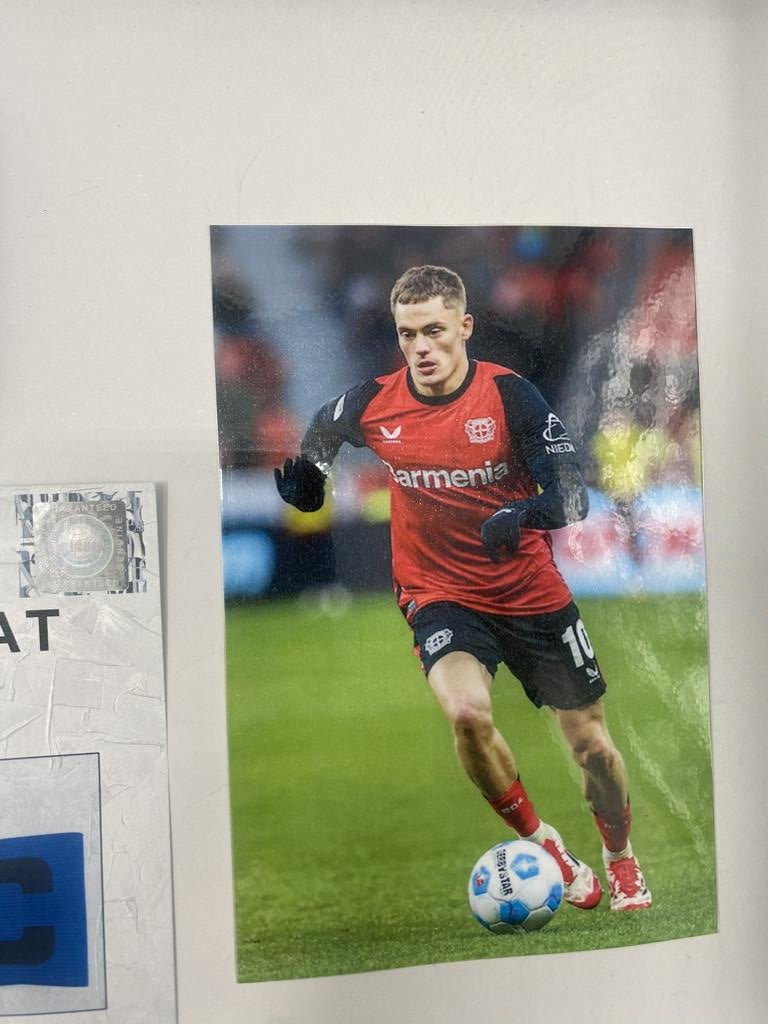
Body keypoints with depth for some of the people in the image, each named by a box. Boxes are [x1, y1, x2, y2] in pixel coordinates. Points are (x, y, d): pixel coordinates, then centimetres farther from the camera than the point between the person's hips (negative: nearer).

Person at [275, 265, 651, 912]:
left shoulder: (509, 394, -15)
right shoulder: (374, 404, -8)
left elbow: (573, 495, -19)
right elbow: (322, 429, 17)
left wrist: (523, 513, -39)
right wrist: (307, 476, -3)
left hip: (533, 594, 0)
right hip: (441, 596, 0)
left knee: (591, 744, 8)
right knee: (467, 711, -29)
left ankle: (622, 863, 39)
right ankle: (541, 843, 0)